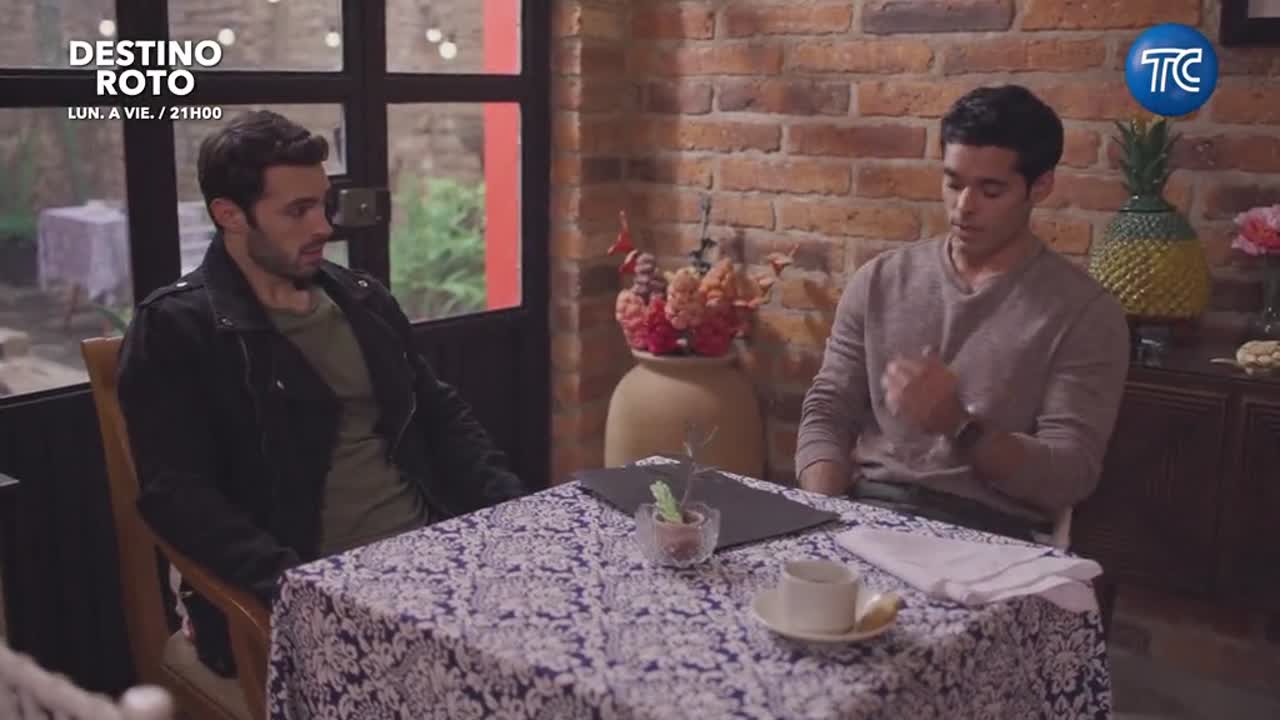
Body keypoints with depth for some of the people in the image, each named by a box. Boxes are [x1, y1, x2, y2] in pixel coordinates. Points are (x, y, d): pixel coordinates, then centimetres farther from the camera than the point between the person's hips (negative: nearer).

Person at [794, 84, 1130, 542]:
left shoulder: (1085, 313, 0)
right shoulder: (879, 281, 10)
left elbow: (1070, 476, -6)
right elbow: (827, 411, 8)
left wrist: (959, 427, -22)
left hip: (990, 527, -3)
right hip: (866, 506, 3)